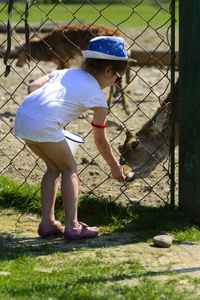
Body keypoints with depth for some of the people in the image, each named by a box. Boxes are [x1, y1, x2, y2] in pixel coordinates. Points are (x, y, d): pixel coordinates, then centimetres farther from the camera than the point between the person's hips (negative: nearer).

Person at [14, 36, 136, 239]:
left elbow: (32, 87, 15)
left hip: (22, 117, 7)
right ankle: (72, 226, 9)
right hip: (44, 125, -7)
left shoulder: (65, 73, 26)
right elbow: (100, 141, 17)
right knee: (69, 168, 12)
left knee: (54, 167, 23)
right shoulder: (98, 96, 9)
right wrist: (115, 166, 29)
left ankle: (47, 222, 23)